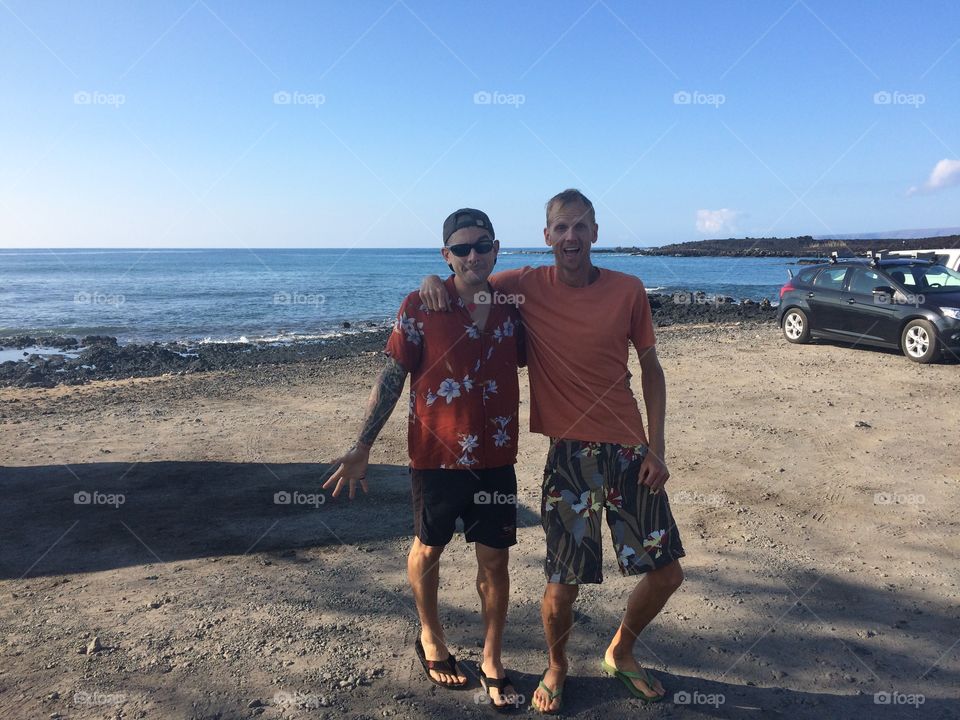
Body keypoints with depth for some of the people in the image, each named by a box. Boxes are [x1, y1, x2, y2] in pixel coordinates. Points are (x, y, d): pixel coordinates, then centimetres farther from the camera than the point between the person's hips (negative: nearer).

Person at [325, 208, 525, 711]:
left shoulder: (511, 305, 0)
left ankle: (492, 661, 31)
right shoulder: (421, 307, -10)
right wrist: (362, 447, -11)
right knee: (428, 550, 17)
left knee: (495, 560, 10)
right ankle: (430, 639, 43)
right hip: (437, 456, -2)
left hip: (496, 457, 3)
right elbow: (392, 378, -9)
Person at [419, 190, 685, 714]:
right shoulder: (527, 286, -4)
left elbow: (650, 366, 5)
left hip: (629, 450, 2)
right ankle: (557, 669, 35)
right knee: (564, 585, 3)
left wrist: (656, 448, 0)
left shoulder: (628, 290, -2)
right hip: (569, 453, -2)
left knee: (667, 573, 9)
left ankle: (620, 653, 38)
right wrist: (435, 281, -13)